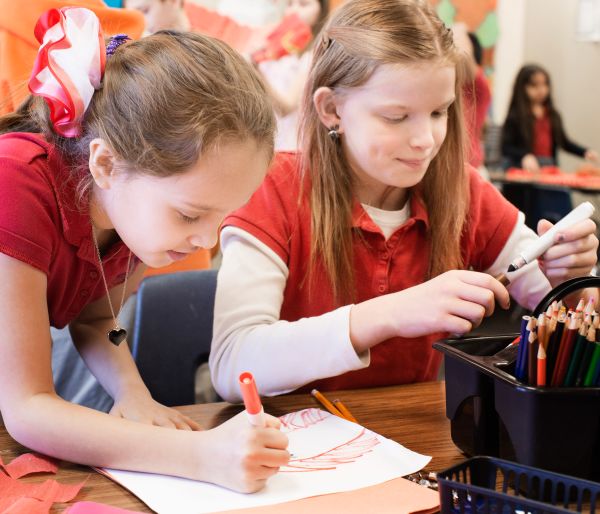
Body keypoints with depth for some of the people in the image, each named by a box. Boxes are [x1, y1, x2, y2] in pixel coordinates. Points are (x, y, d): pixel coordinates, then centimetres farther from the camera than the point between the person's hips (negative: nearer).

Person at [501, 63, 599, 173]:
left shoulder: (553, 116, 15)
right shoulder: (515, 117, -2)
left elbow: (564, 142, 20)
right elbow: (506, 148, -9)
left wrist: (586, 152, 4)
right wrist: (525, 156, -28)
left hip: (549, 166, 5)